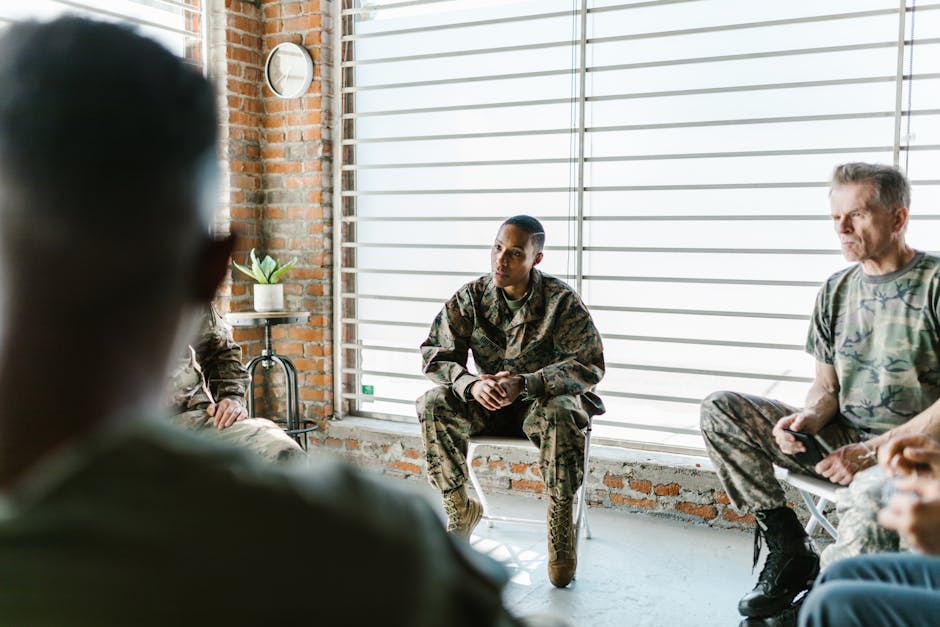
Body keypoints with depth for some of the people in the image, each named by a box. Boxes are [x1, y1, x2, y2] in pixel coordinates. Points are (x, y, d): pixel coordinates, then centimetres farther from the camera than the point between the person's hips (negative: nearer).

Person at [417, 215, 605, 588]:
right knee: (433, 404, -23)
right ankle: (460, 510, -6)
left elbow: (589, 365, -21)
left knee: (559, 414, -37)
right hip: (487, 403, 3)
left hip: (545, 398, -3)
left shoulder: (561, 301, -14)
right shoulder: (470, 297, -6)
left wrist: (523, 384, -35)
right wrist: (471, 385, -29)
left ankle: (561, 524, -22)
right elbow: (435, 354, -6)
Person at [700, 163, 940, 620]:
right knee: (718, 410, -9)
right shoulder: (836, 291, 9)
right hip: (843, 442, 6)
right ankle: (788, 548, -6)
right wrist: (807, 419, -11)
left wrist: (870, 452, -20)